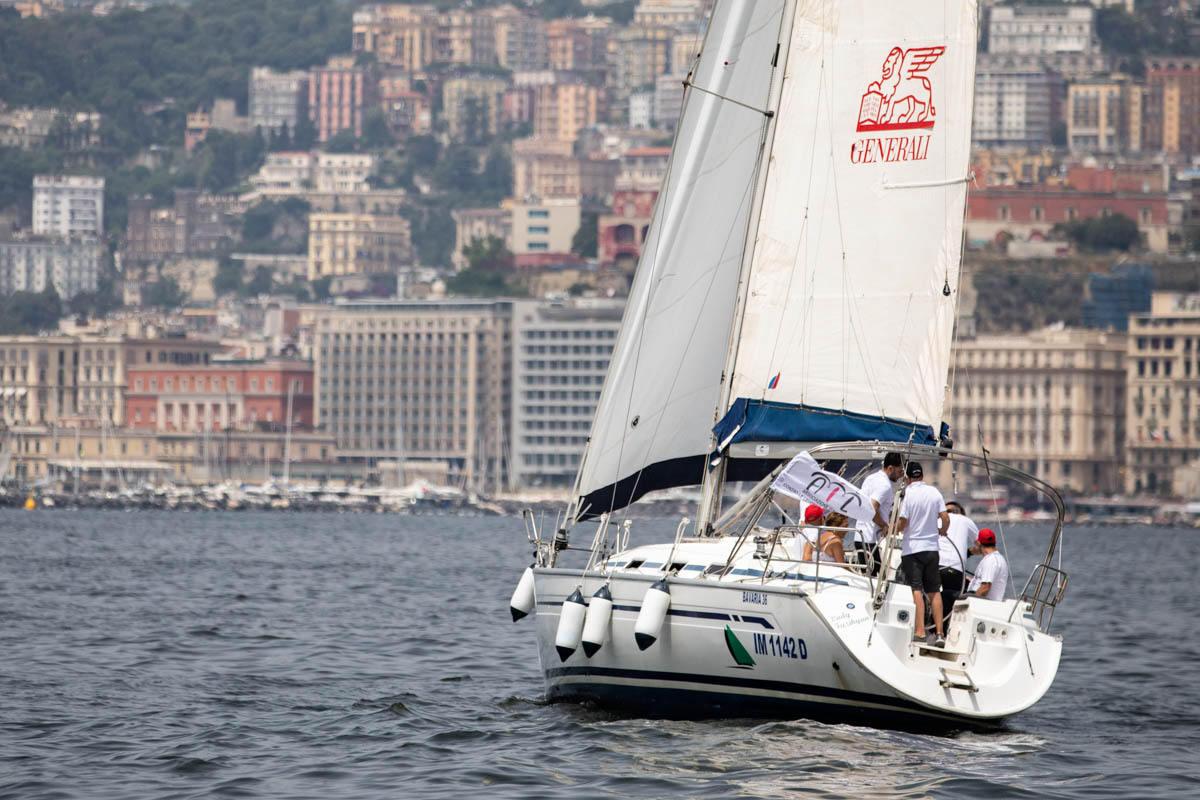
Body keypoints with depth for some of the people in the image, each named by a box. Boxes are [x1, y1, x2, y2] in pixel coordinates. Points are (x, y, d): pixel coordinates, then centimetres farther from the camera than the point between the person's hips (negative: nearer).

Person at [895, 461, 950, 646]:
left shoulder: (908, 494, -10)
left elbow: (902, 523, -13)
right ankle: (939, 633, 7)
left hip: (912, 548, -4)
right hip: (931, 547, 4)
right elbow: (946, 518, 2)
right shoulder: (934, 492, 3)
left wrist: (894, 528, 8)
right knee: (934, 591, 9)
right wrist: (942, 532, 22)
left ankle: (920, 631, -14)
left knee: (916, 590, -6)